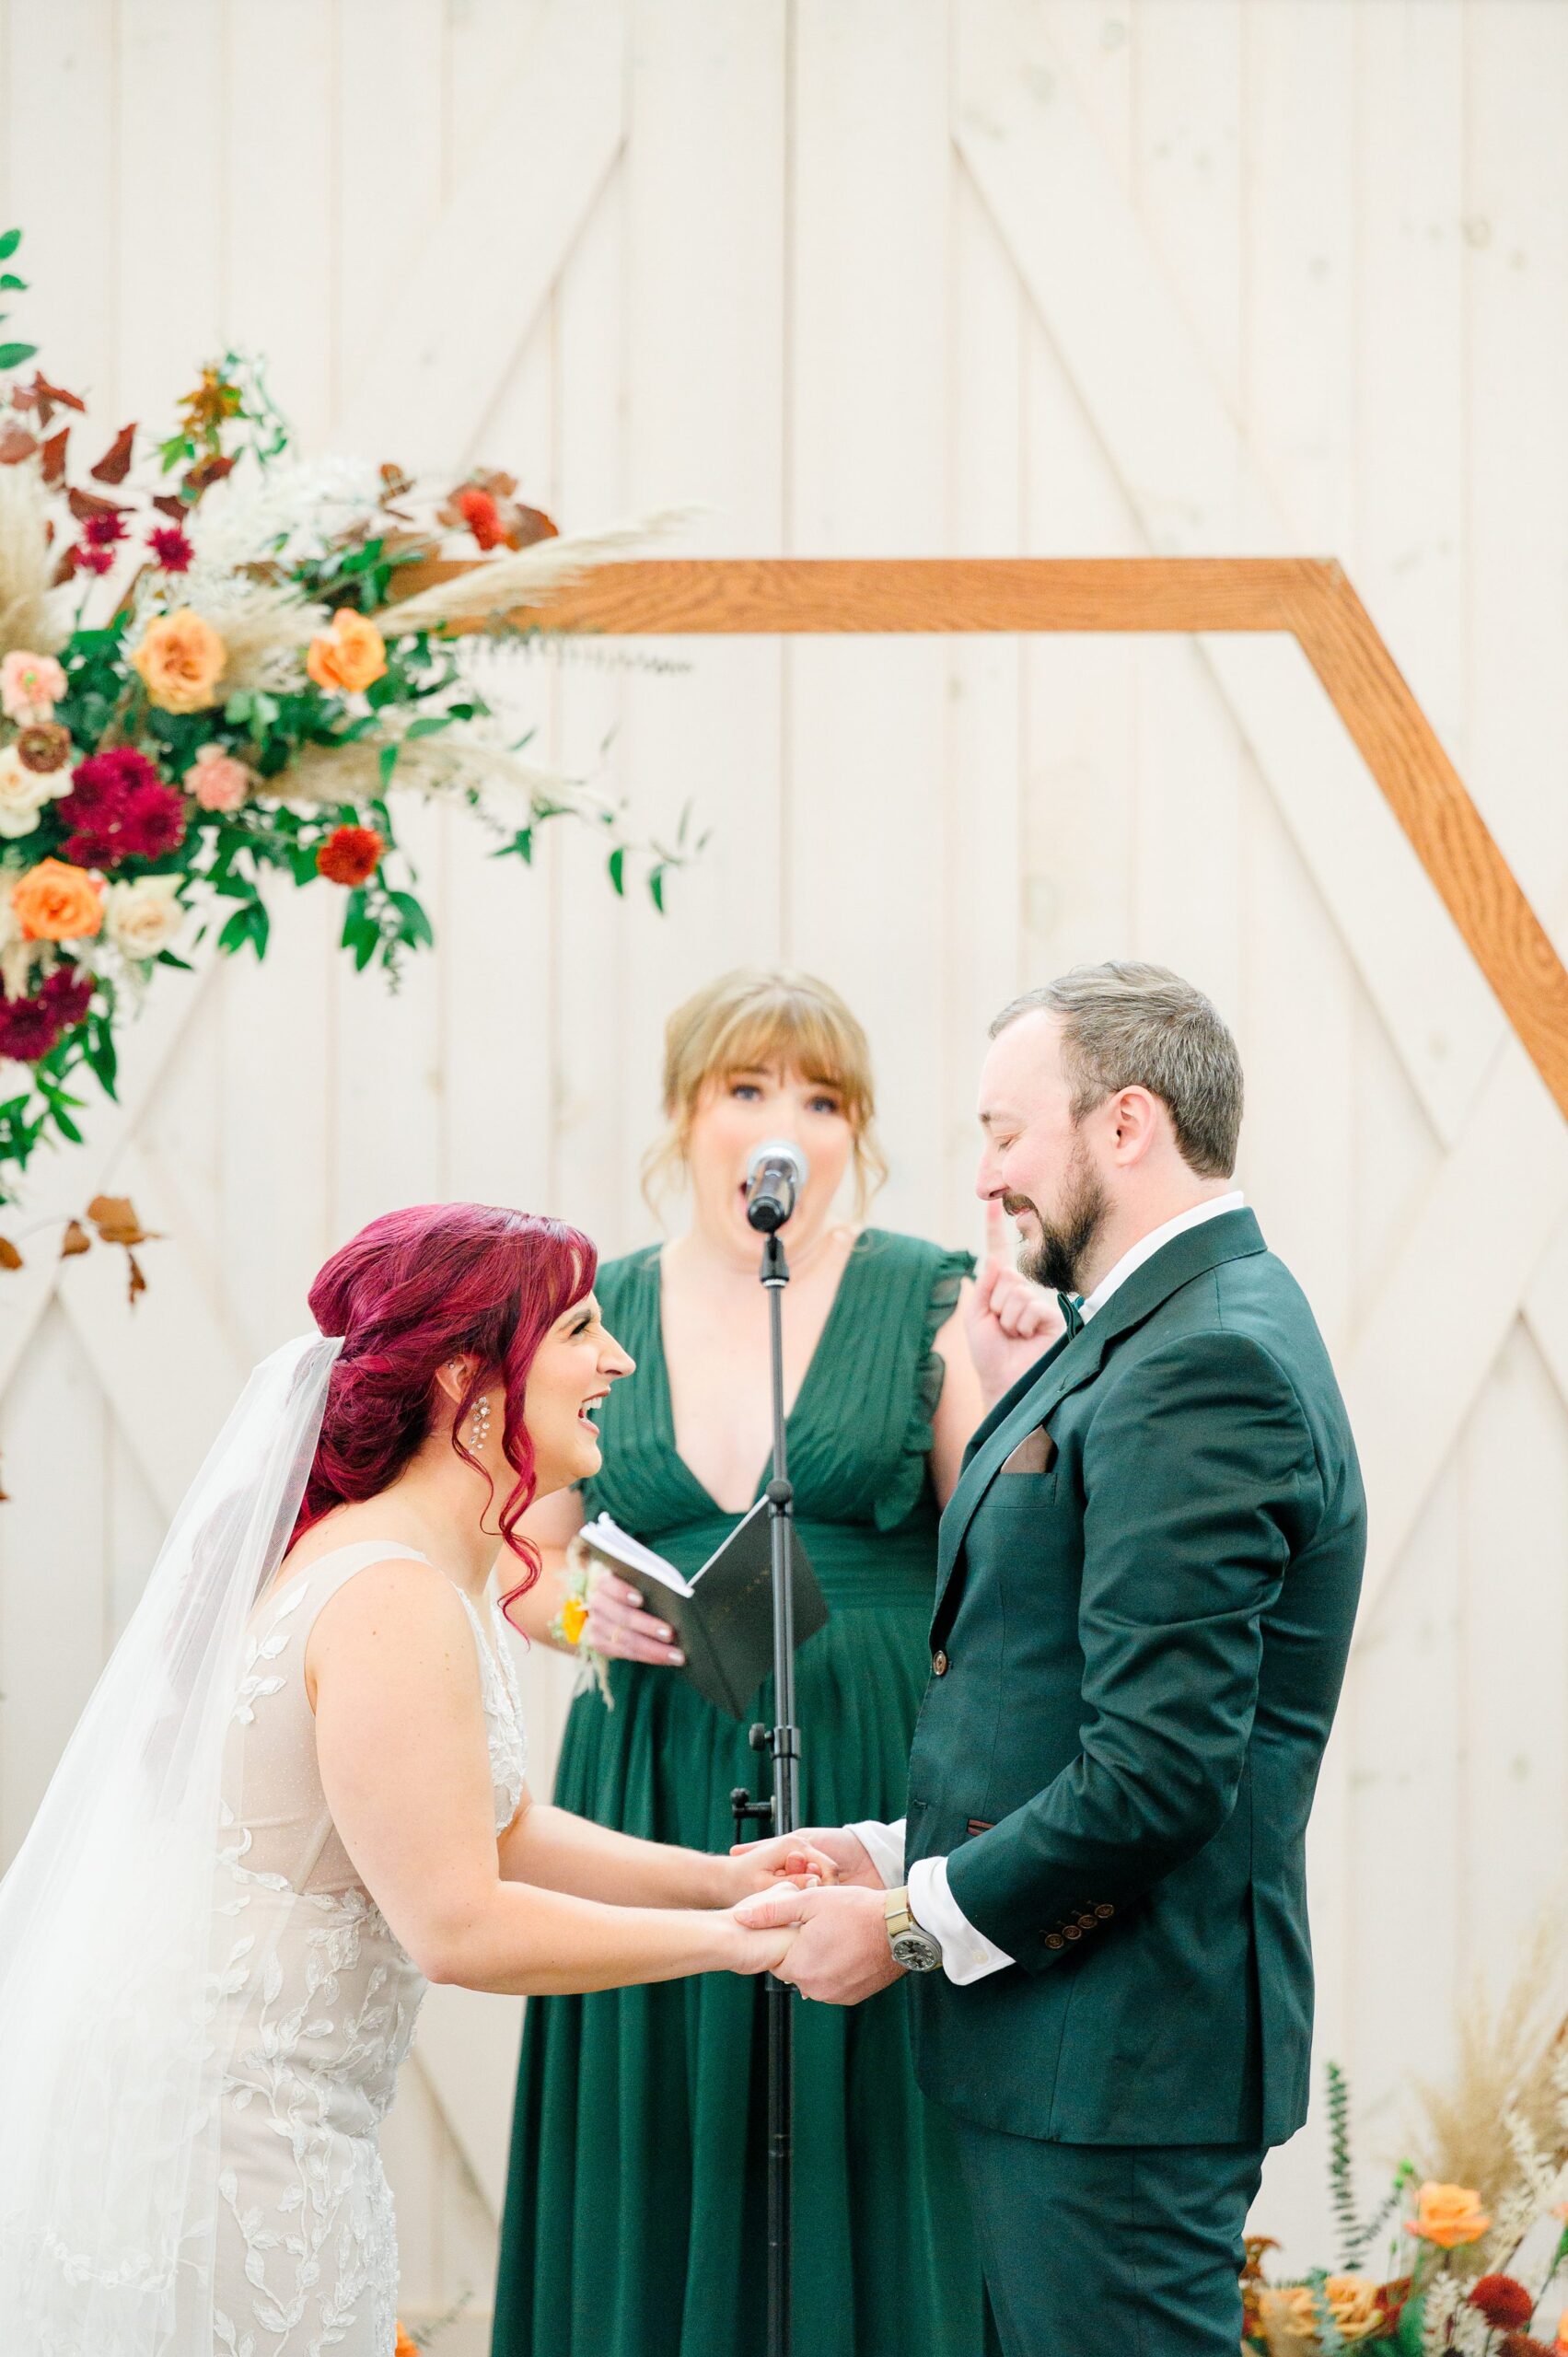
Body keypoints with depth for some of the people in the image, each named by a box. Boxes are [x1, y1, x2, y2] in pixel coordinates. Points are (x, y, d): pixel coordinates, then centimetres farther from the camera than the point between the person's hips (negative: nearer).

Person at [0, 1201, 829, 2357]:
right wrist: (726, 1939, -13)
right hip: (220, 2125, -10)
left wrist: (721, 1878, 7)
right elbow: (459, 1927, -22)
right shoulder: (390, 1602, -21)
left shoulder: (442, 1573, 11)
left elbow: (498, 1833, 18)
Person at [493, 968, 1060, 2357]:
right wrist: (581, 1607, -5)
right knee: (664, 2181, 4)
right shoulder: (602, 1312, 7)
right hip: (658, 1793, 2)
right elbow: (523, 1558, 15)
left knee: (861, 2173, 0)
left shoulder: (928, 1303, 1)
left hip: (867, 1782, -2)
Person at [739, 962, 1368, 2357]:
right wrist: (900, 1857, 9)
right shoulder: (1149, 1340, 16)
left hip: (1116, 2055, -10)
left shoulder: (1203, 1368, -18)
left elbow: (1160, 1768, -24)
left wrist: (916, 1925, -15)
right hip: (1082, 2033, 10)